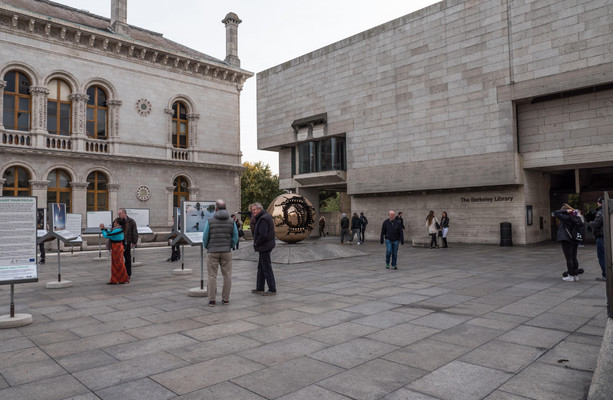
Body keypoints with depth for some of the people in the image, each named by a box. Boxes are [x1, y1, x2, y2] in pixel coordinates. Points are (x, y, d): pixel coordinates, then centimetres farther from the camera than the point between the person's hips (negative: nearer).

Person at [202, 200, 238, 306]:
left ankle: (212, 300, 4)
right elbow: (235, 238, 0)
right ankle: (226, 299, 12)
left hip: (212, 252, -1)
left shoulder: (210, 221, -7)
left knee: (212, 276, 5)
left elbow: (205, 238, -4)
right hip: (226, 252, 1)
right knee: (227, 276, 9)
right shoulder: (232, 222, -1)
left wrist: (206, 247, 14)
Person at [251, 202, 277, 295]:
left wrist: (256, 243, -13)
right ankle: (259, 288, 25)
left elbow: (263, 235, -26)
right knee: (261, 268, 17)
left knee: (267, 269, -4)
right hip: (264, 247, 11)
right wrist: (254, 220, 3)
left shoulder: (263, 219, -20)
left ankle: (272, 290, 2)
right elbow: (257, 231, 16)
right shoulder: (264, 216, 14)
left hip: (264, 247, -11)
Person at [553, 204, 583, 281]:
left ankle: (571, 276, 1)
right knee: (574, 258, 14)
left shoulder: (566, 217, -15)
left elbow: (555, 213, -15)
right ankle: (576, 275, 18)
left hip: (567, 240, -8)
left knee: (569, 258, -2)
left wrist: (566, 211, -11)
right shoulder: (576, 216, 8)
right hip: (575, 240, 8)